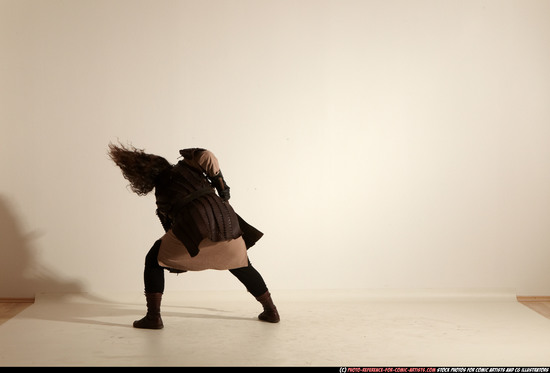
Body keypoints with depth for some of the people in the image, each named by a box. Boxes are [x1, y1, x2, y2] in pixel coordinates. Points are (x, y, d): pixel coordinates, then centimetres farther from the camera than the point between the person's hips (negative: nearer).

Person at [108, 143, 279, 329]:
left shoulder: (161, 195, 22)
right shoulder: (185, 166, 22)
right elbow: (207, 156, 1)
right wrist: (220, 183, 11)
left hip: (194, 226, -3)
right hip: (225, 219, 3)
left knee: (154, 261, 18)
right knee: (241, 266, 27)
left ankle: (153, 317, 9)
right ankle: (271, 310, 33)